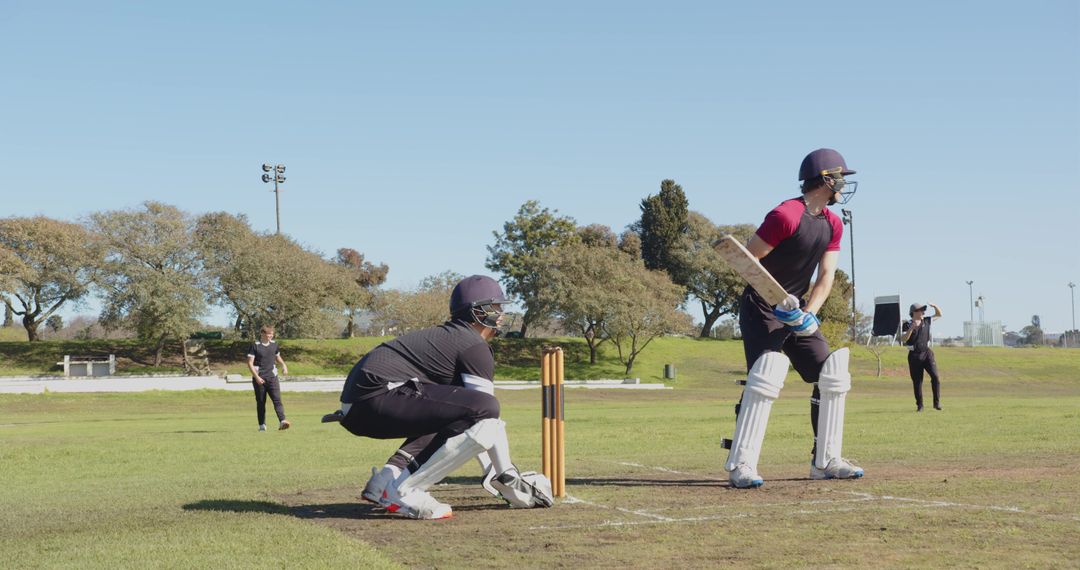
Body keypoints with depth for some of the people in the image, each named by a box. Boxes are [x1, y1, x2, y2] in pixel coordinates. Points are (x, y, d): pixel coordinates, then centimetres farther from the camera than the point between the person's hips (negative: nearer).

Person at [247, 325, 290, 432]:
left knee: (277, 399, -12)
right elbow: (250, 363, -6)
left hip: (272, 377, 2)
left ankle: (282, 421, -25)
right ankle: (262, 425, 13)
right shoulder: (255, 345, -4)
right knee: (260, 402, 5)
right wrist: (257, 377, -15)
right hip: (259, 379, -2)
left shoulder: (274, 344, 9)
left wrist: (283, 365, 5)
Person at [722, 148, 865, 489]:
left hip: (797, 310, 9)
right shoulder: (786, 215, -19)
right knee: (767, 375, -24)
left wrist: (808, 314, -14)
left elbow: (826, 276, 4)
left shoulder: (832, 225, 7)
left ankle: (825, 461, 14)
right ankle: (740, 465, -21)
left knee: (833, 377, 4)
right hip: (762, 308, -9)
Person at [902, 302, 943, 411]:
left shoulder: (926, 321, 6)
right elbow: (904, 339, -18)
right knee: (917, 381, 3)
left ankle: (937, 402, -8)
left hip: (926, 353, 2)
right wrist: (912, 328, -30)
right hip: (914, 356, -2)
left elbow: (939, 314, 16)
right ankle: (919, 405, 12)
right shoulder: (908, 324, -6)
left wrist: (934, 306, -3)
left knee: (935, 376, -13)